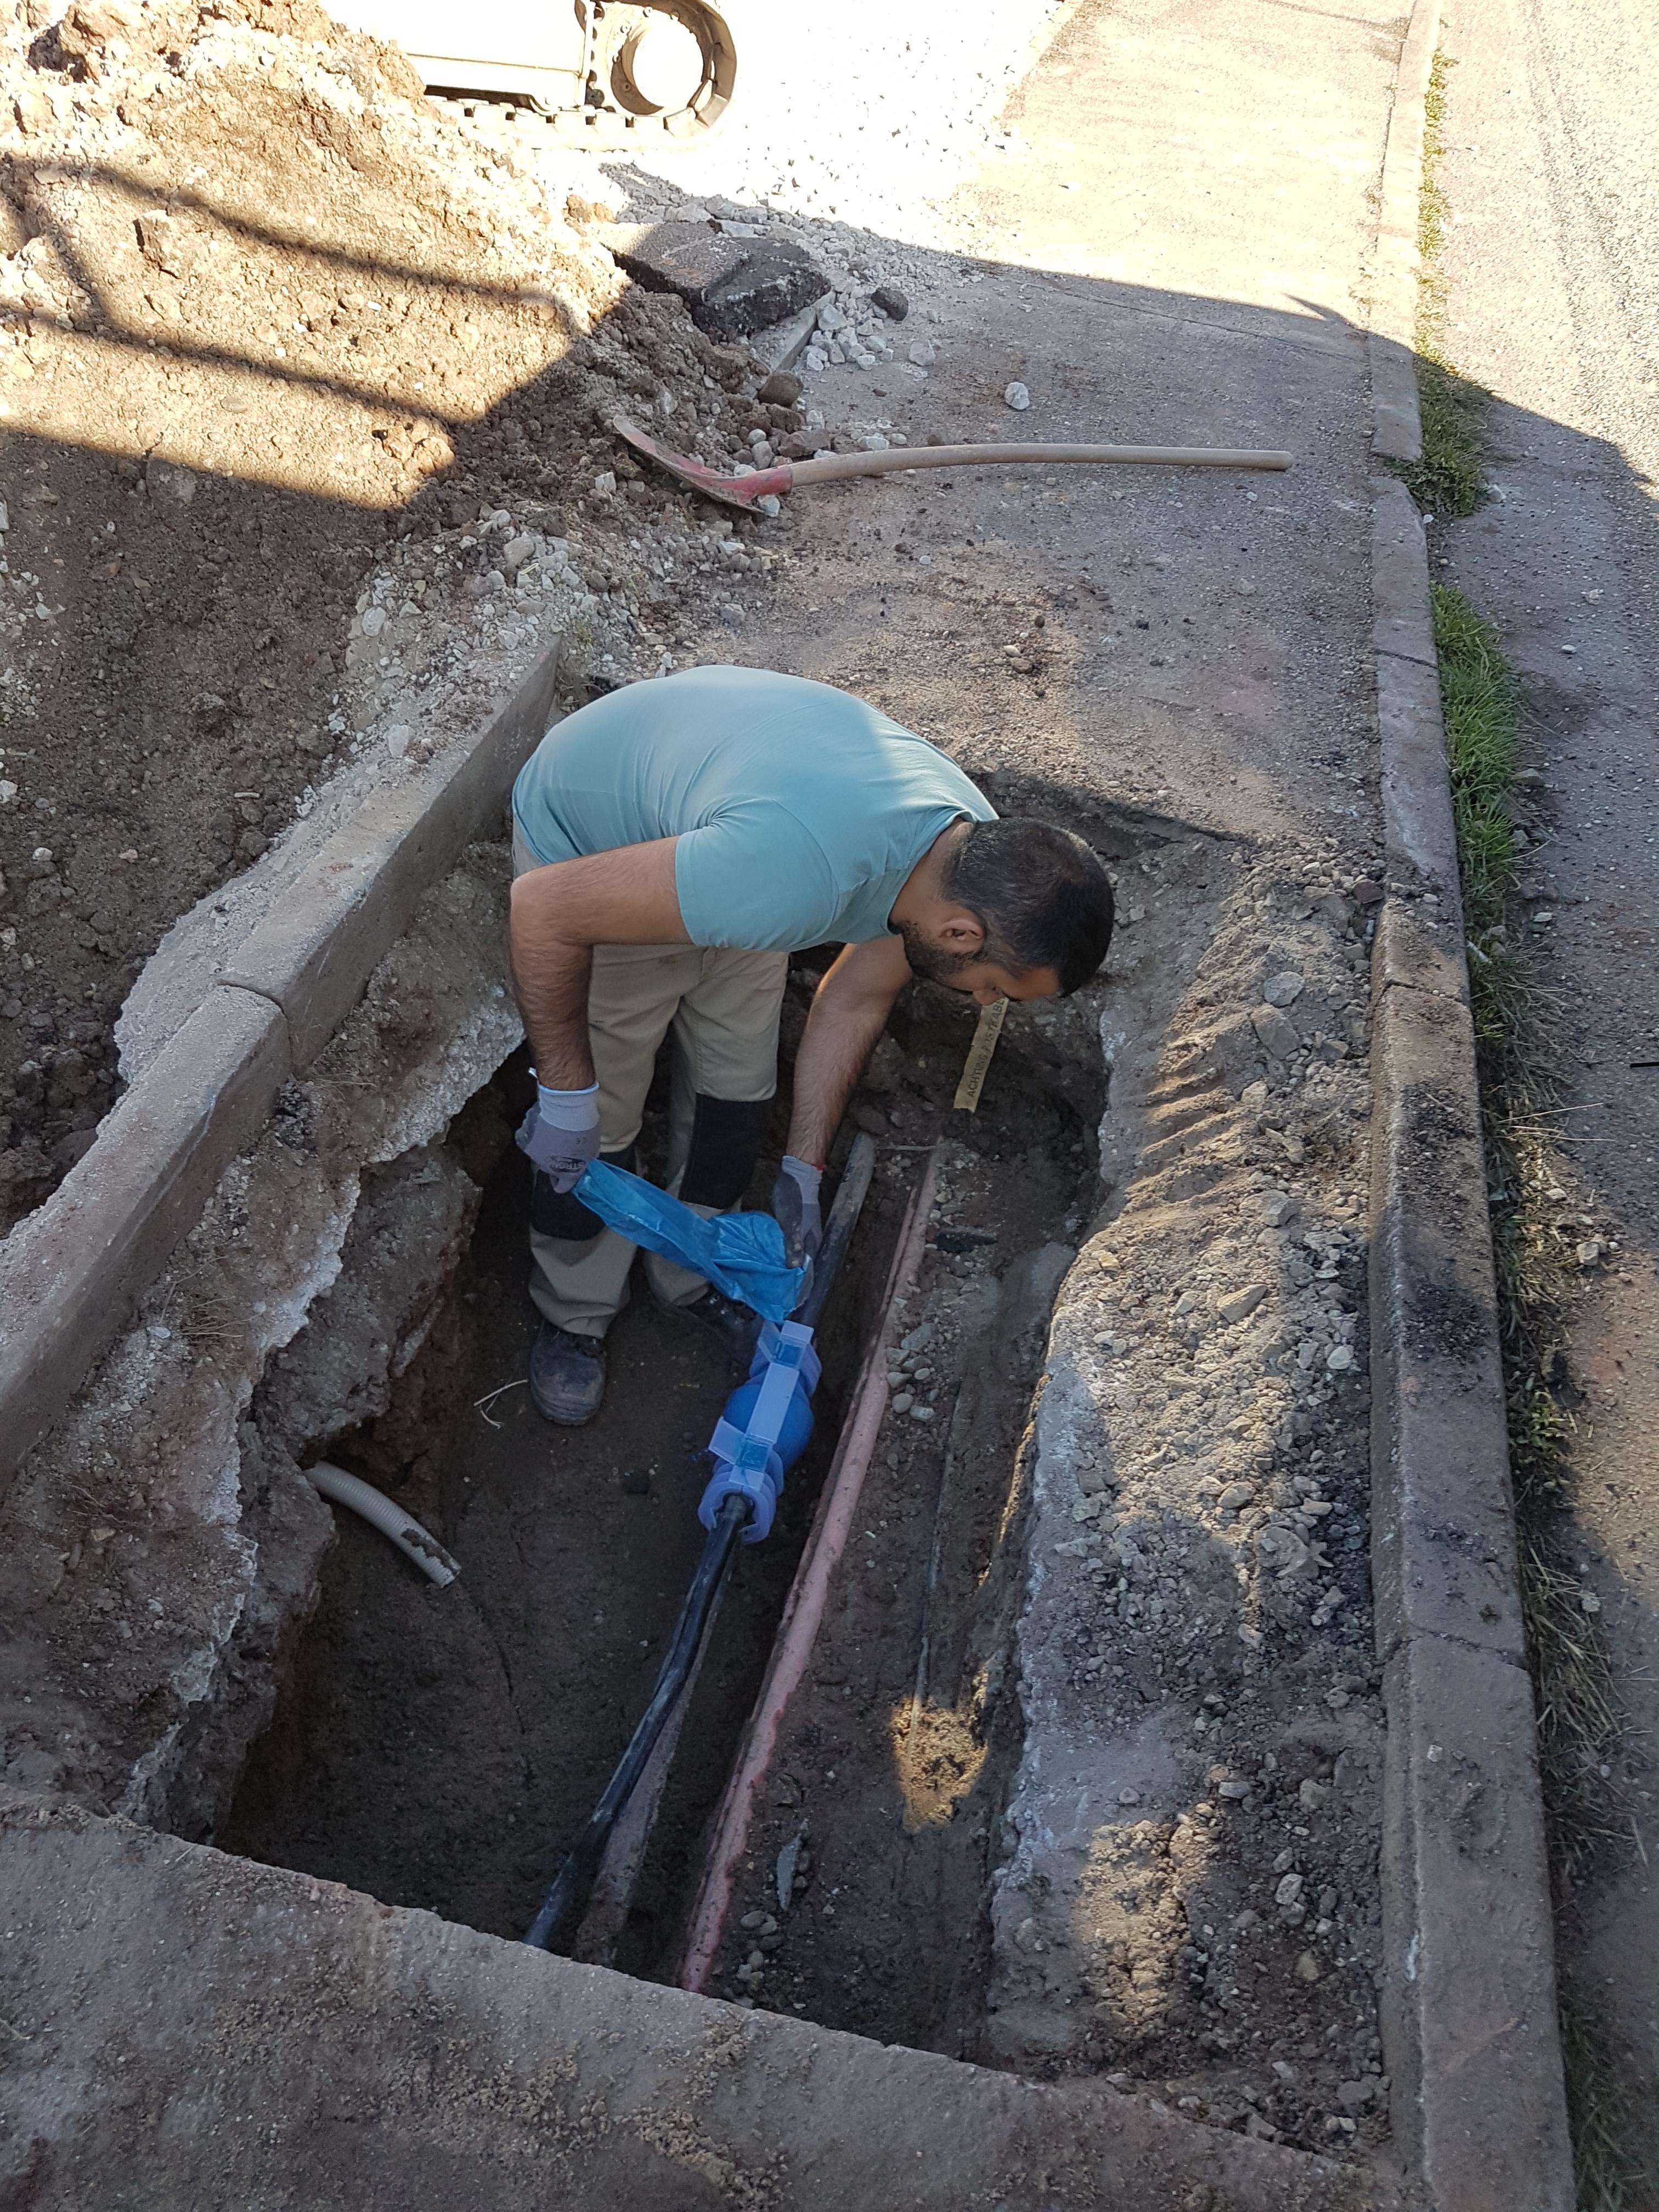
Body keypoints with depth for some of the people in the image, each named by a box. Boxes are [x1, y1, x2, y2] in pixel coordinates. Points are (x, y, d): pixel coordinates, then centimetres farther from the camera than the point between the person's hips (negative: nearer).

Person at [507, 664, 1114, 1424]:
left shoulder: (978, 851, -20)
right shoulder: (786, 877, -46)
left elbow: (856, 999, -2)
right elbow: (543, 909, -35)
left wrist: (802, 1171, 1)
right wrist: (565, 1092, -25)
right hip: (585, 856, -6)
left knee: (736, 1092, 13)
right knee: (592, 1126, 1)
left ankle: (691, 1277, 40)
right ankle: (574, 1315, 30)